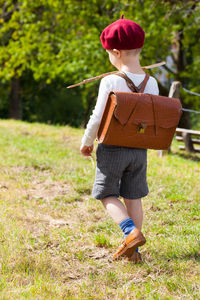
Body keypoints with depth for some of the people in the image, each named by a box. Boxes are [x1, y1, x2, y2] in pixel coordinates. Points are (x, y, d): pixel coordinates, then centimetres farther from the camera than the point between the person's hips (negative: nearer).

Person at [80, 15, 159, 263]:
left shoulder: (110, 82, -16)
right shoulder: (151, 83, -1)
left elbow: (97, 118, -13)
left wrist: (86, 142, 2)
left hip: (112, 147, -4)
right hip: (139, 150, 5)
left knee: (107, 195, 10)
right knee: (133, 197, 12)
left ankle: (131, 231, -12)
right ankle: (131, 250, 15)